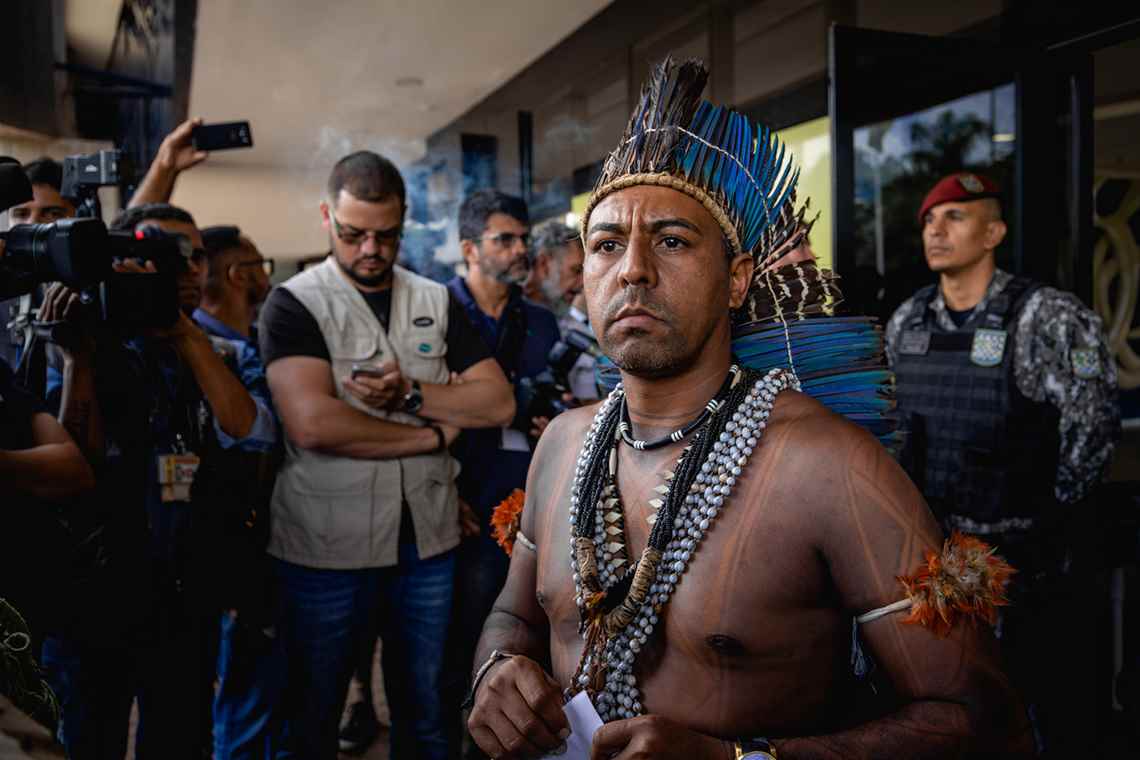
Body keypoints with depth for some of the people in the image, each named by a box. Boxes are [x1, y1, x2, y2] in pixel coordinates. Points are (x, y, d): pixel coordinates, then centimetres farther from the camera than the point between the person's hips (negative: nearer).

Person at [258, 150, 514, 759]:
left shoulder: (437, 302, 7)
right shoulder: (294, 304, -7)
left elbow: (498, 402, 0)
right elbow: (312, 423, -21)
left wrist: (412, 394, -15)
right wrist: (433, 434, -12)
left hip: (428, 542, 4)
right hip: (325, 550, -3)